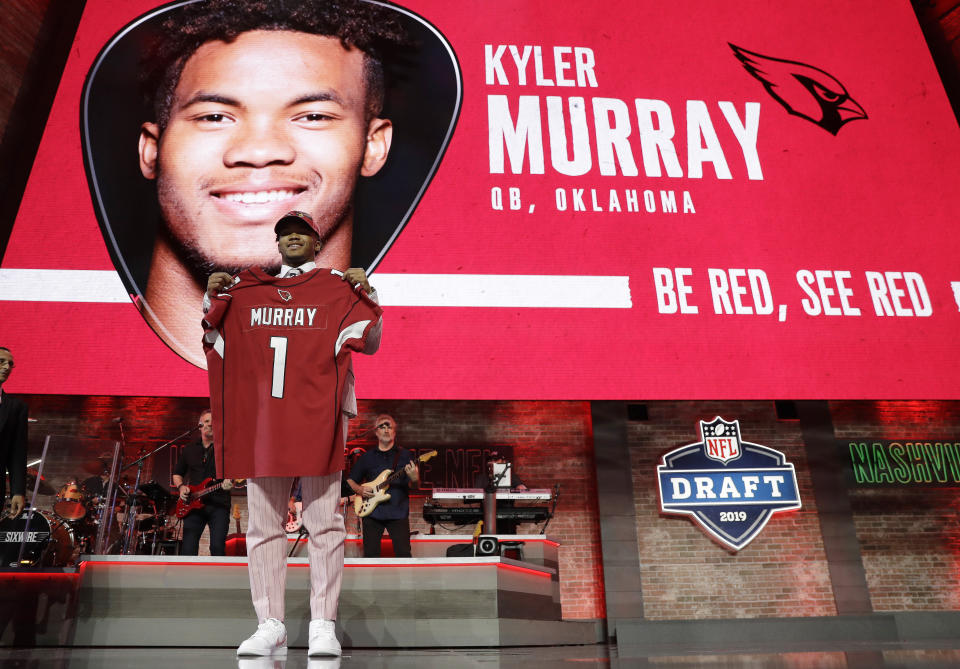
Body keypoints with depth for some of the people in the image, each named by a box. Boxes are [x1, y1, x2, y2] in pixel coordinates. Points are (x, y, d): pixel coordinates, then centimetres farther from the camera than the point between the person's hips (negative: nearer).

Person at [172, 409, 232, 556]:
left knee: (218, 547, -11)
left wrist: (229, 483, -20)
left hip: (219, 505, -3)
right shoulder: (189, 449, 16)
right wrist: (181, 487, 5)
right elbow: (177, 473, 25)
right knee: (188, 548, -2)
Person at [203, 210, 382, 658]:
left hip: (318, 417, -3)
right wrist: (212, 301, 7)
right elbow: (221, 347, 21)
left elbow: (369, 344, 3)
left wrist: (367, 295, -10)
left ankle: (323, 625, 7)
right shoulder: (246, 290, 16)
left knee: (324, 523, -1)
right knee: (264, 527, 6)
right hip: (261, 418, 4)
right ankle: (270, 626, 15)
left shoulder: (338, 288, 7)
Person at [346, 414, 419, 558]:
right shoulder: (367, 457, 12)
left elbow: (414, 486, 4)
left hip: (398, 512, -2)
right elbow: (350, 480, 18)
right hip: (371, 512, 2)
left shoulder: (405, 455, 7)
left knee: (403, 553, -6)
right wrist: (359, 489, -3)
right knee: (371, 554, 3)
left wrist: (414, 479, -20)